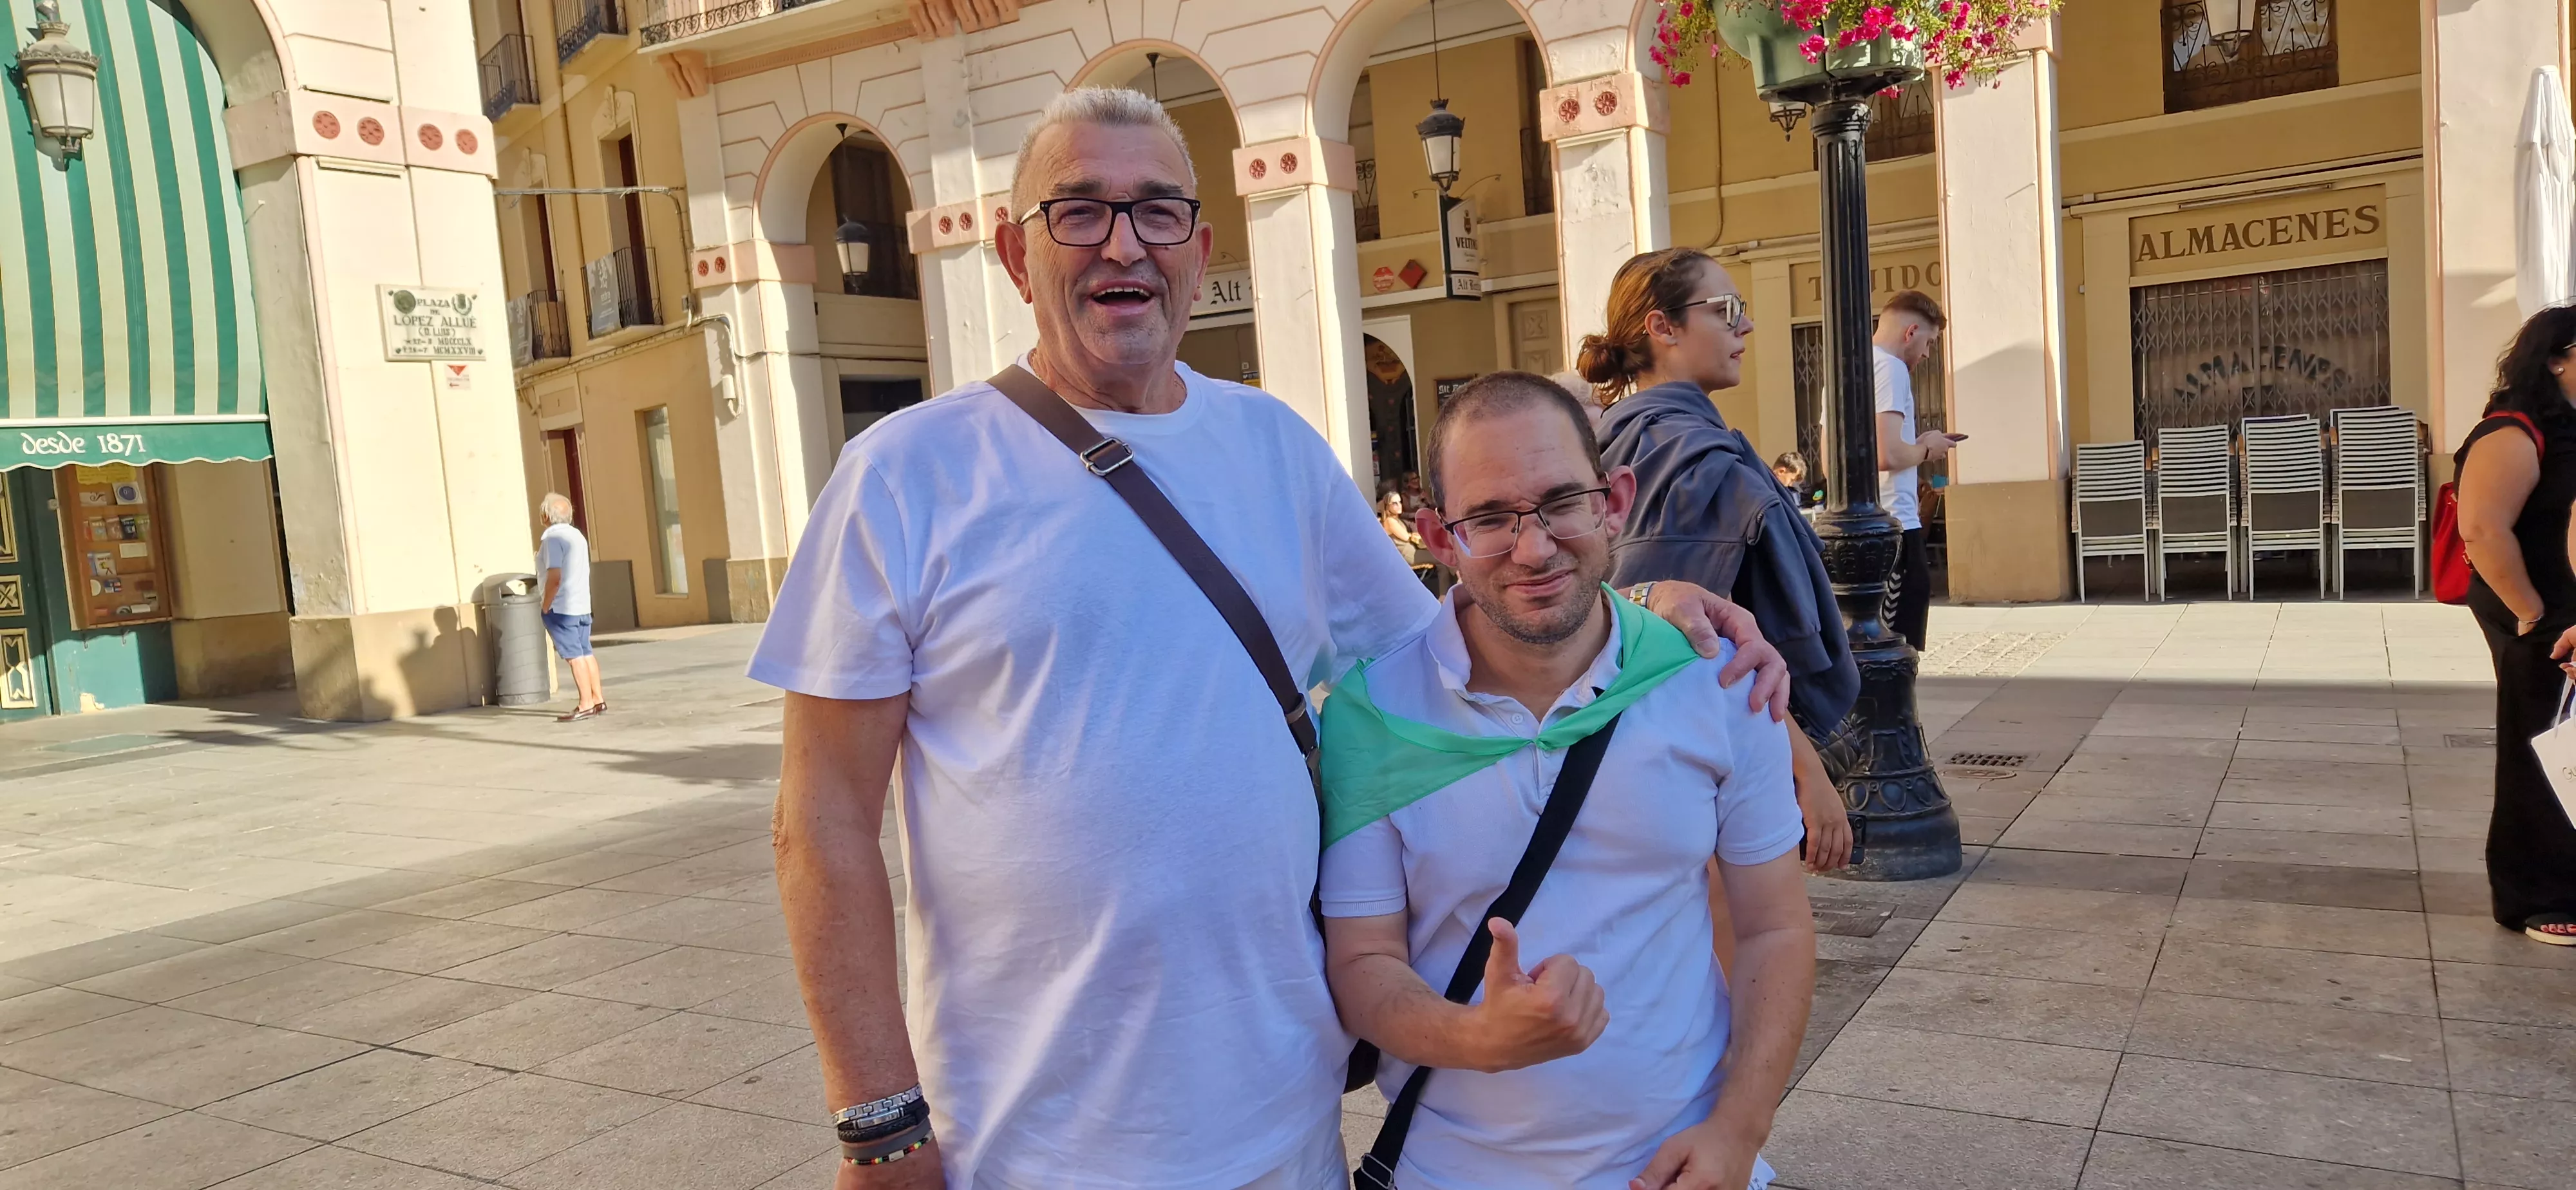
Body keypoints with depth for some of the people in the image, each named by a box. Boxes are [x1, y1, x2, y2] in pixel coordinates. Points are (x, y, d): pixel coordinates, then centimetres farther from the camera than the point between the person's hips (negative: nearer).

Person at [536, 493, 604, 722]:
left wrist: (545, 606, -12)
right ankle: (597, 699, 15)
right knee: (585, 653, 12)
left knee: (574, 655, -6)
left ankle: (586, 704, -5)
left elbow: (555, 578, -20)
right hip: (582, 605, 9)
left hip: (562, 608, -9)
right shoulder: (577, 535, 12)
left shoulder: (553, 539, -15)